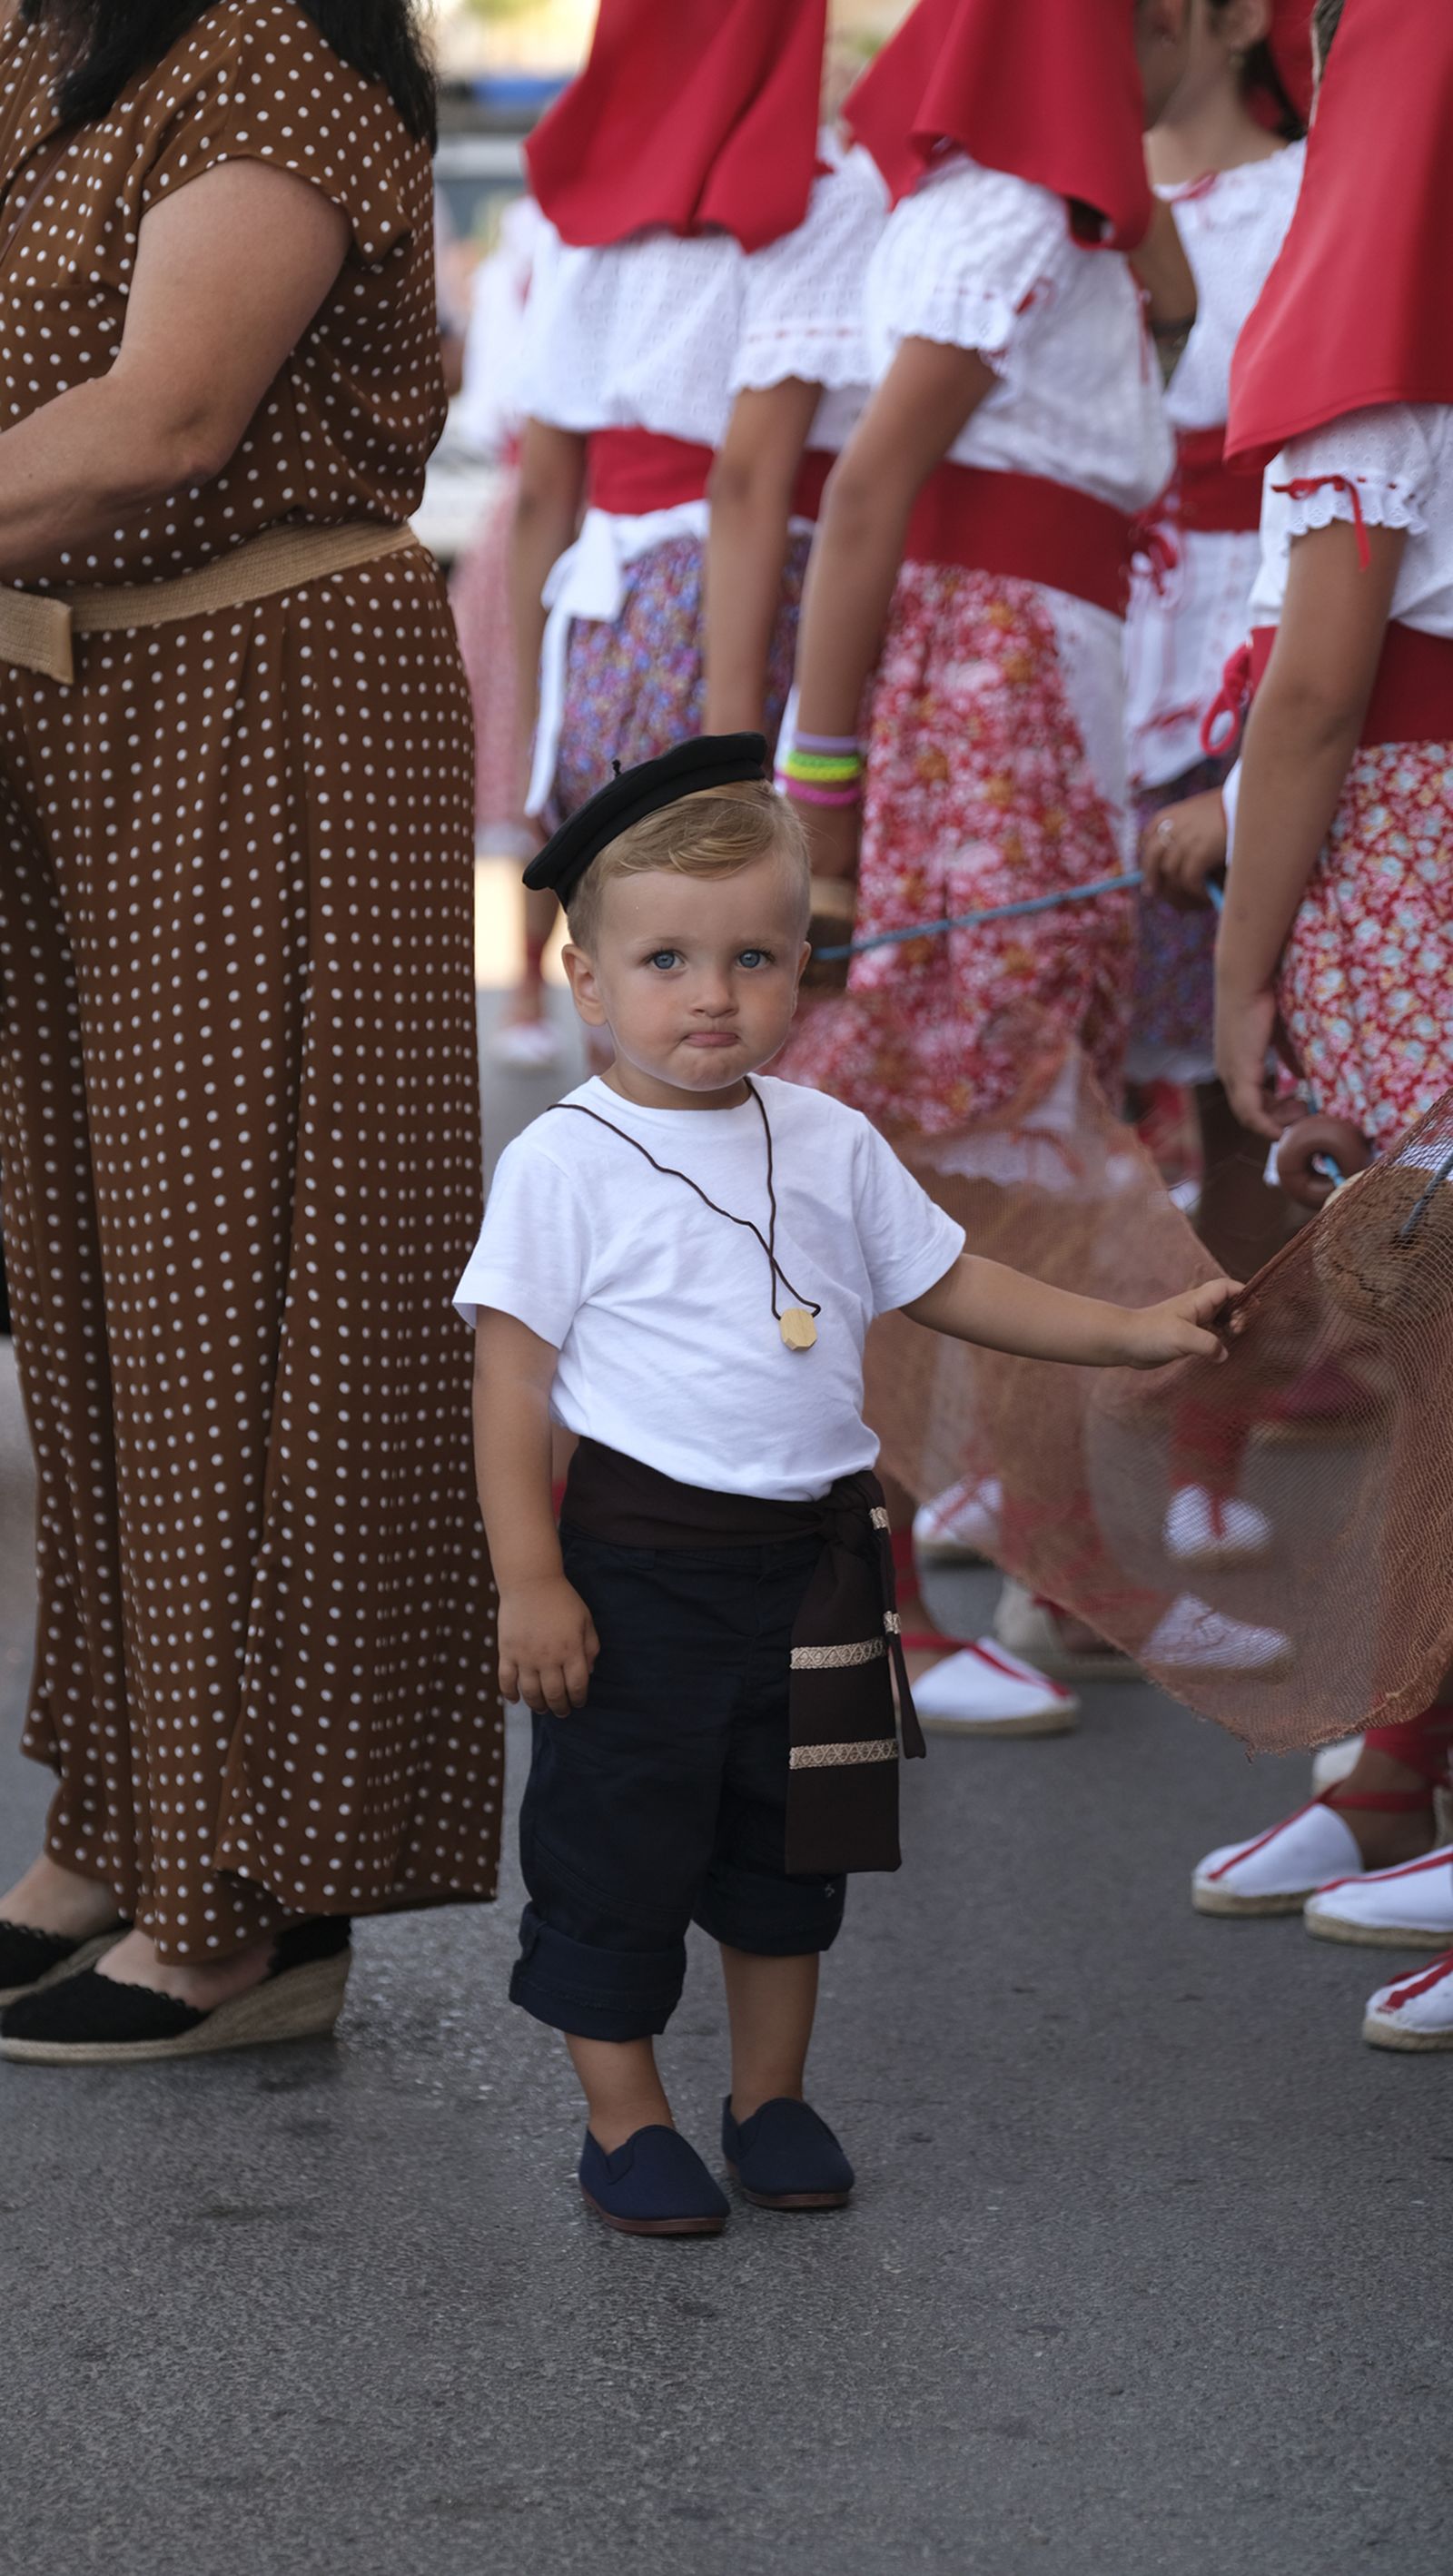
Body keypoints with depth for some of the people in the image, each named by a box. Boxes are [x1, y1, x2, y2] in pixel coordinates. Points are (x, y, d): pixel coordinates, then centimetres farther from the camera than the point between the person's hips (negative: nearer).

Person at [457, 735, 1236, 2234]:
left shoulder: (831, 1145, 5)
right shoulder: (564, 1164, -10)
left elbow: (948, 1284, 16)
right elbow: (512, 1378, -10)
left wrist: (1133, 1333, 10)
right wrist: (529, 1582, -14)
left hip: (810, 1555, 5)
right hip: (637, 1560, -5)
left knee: (789, 1847, 15)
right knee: (616, 1847, 3)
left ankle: (770, 2098, 31)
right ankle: (625, 2124, 17)